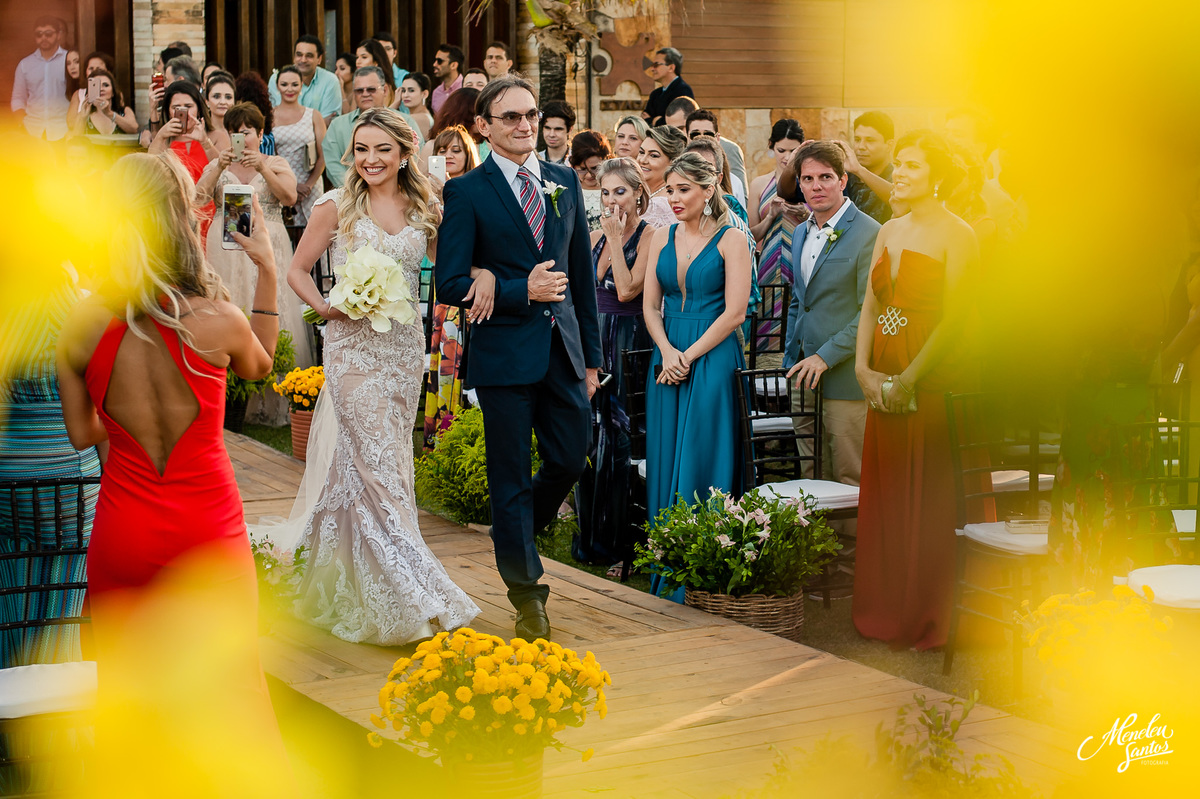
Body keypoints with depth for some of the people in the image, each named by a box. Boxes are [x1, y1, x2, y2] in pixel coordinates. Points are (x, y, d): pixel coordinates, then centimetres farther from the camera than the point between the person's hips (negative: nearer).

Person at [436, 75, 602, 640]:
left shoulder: (564, 182, 10)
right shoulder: (466, 192, -4)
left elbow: (582, 271, 14)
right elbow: (450, 284, -9)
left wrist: (591, 354, 12)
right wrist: (522, 290, -19)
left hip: (563, 350, 4)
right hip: (505, 354, -4)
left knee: (570, 462, 8)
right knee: (511, 480, 3)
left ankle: (515, 536, 37)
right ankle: (526, 593, 18)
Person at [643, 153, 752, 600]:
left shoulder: (731, 240, -4)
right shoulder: (662, 238, 11)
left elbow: (734, 313, -10)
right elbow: (650, 306, 9)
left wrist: (689, 356, -13)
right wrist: (667, 352, -8)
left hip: (712, 361, -5)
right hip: (667, 359, 5)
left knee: (701, 462, -5)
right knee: (665, 462, 6)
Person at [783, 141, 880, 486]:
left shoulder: (869, 234, -10)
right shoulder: (801, 234, 15)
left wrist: (825, 357, -18)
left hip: (844, 377, -7)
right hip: (805, 378, 7)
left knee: (850, 482, -2)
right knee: (811, 481, 10)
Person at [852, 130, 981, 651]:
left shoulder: (956, 235, -7)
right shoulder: (888, 233, 14)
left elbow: (953, 320, -14)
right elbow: (870, 307, 13)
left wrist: (908, 380, -16)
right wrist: (863, 370, -1)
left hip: (933, 382, -7)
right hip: (884, 385, 7)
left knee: (929, 503, -3)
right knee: (884, 499, 9)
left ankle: (929, 622, 5)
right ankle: (886, 614, 19)